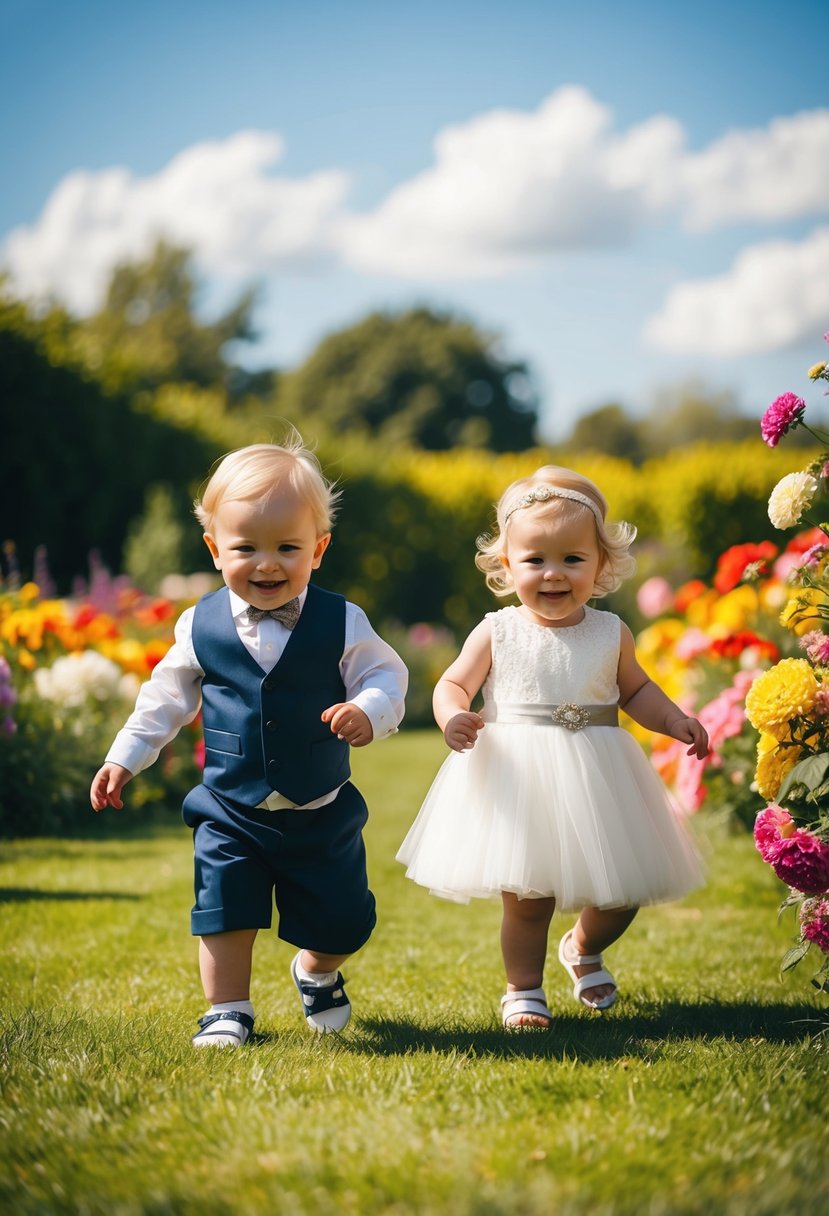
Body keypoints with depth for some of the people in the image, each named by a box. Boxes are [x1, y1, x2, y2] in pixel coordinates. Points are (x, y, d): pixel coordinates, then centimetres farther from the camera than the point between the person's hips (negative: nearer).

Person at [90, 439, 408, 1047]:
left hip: (322, 812, 0)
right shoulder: (202, 626, -5)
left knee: (339, 920, 10)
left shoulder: (341, 622, -11)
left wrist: (368, 711, -25)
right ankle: (228, 1009, 17)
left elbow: (385, 674, -3)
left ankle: (317, 974, 42)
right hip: (231, 810, 0)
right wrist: (125, 757, 9)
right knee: (225, 908, -2)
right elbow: (167, 695, 8)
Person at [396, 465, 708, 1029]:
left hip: (597, 786, 3)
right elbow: (453, 685, -1)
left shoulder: (611, 634, 2)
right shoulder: (497, 633, -4)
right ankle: (524, 988, 22)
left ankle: (583, 950, 40)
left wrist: (675, 719, 1)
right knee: (527, 899, -2)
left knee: (621, 896, 8)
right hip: (518, 785, -2)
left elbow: (636, 690, 16)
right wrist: (454, 718, -23)